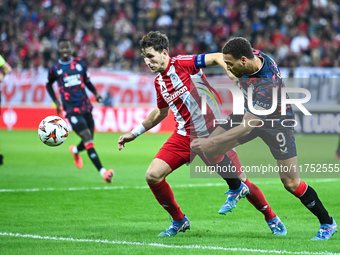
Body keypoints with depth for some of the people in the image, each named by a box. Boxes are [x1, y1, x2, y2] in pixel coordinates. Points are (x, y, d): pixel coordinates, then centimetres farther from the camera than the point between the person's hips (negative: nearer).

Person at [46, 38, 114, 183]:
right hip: (72, 110, -4)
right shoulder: (55, 69, 1)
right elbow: (48, 85, 18)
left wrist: (95, 93, 4)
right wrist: (56, 101, 5)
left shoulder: (80, 63, 8)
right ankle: (102, 172, -23)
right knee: (88, 140, -17)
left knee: (89, 141, 8)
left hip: (86, 107, 4)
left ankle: (75, 151, 45)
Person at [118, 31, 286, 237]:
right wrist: (134, 133, 26)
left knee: (241, 182, -2)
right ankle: (179, 220, 8)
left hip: (212, 133, -6)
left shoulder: (183, 63, -13)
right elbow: (161, 112, 24)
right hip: (184, 136, 6)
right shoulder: (159, 82, 8)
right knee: (153, 175, -10)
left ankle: (272, 218, 21)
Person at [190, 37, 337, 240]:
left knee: (291, 182, -7)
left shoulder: (266, 86, -41)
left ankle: (328, 223, 13)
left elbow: (247, 127, -38)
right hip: (249, 112, 7)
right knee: (209, 151, -4)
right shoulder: (253, 55, -20)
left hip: (277, 122, -7)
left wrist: (211, 142, -37)